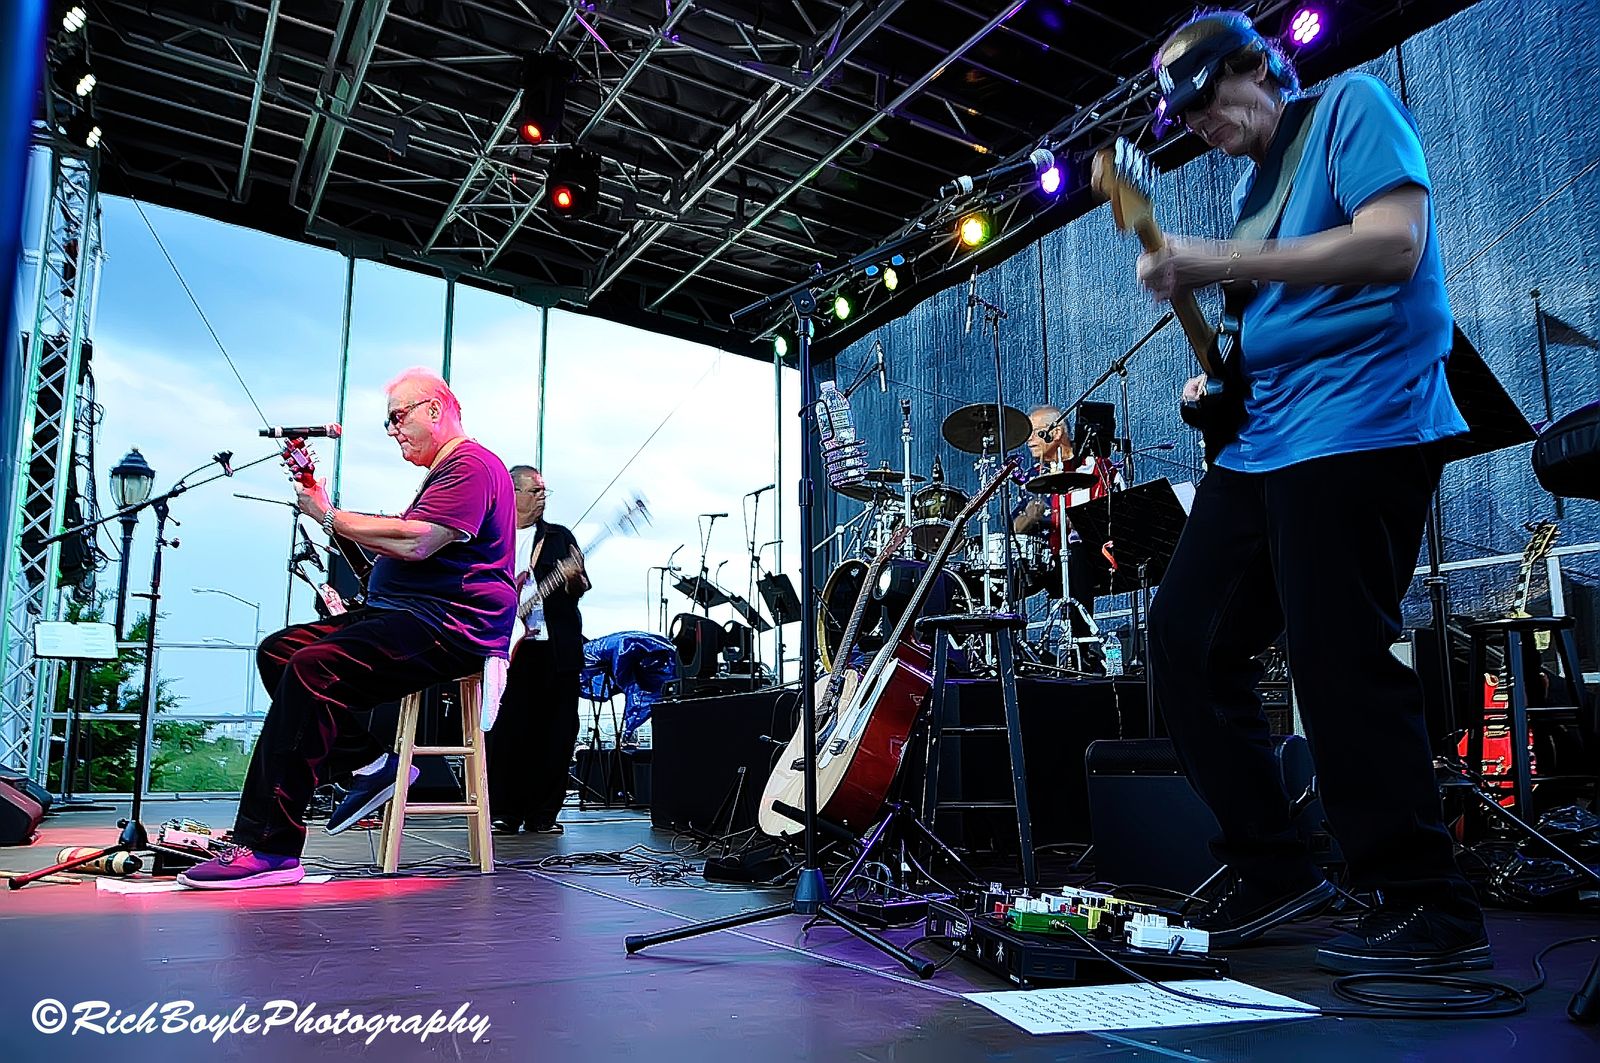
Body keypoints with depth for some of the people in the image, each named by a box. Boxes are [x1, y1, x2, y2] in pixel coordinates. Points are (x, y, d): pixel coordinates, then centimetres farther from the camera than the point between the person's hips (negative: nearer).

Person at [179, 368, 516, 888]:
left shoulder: (472, 464, -7)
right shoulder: (442, 472, 28)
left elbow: (415, 543, -21)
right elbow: (395, 544, 20)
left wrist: (330, 517, -8)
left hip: (449, 624, -11)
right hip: (401, 614, 11)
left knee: (312, 669, -28)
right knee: (276, 651, 1)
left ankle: (269, 849, -27)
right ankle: (369, 762, -4)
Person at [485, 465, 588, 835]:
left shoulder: (559, 537, 14)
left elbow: (579, 586, 6)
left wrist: (574, 579, -16)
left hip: (556, 649, 1)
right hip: (508, 649, -1)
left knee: (555, 733, 2)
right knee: (506, 732, -2)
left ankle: (542, 814, 12)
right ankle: (504, 813, 10)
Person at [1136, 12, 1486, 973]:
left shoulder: (1351, 105, 1)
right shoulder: (1252, 185, 23)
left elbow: (1394, 244, -15)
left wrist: (1219, 265, -19)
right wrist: (1222, 377, 10)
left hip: (1356, 425, -9)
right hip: (1262, 439, 9)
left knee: (1341, 665, -11)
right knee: (1188, 637, 3)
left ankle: (1432, 912, 4)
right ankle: (1273, 871, 13)